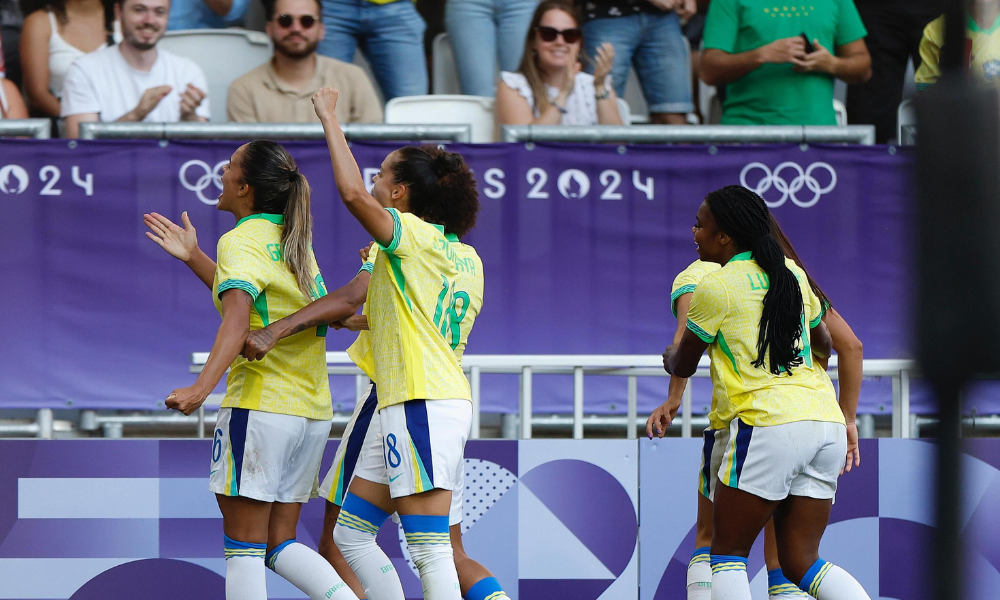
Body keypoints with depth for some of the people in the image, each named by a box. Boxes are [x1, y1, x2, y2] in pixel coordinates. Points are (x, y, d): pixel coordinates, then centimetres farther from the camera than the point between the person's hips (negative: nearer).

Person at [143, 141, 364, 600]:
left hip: (260, 405, -8)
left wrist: (203, 386, -35)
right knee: (279, 545, 12)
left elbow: (238, 316, -25)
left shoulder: (240, 240, -9)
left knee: (244, 547, -3)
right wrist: (194, 257, 30)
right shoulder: (293, 241, 15)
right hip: (313, 411, 8)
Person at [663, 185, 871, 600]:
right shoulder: (792, 274, 17)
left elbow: (682, 366, 11)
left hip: (768, 425, -7)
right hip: (826, 424, 7)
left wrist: (667, 356, 34)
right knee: (800, 562, 8)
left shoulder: (716, 287, -2)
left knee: (727, 553, 4)